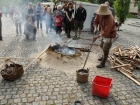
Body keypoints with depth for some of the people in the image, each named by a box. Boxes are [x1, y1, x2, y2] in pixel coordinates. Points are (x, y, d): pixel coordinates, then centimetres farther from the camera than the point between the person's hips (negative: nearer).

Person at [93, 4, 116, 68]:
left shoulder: (109, 19, -35)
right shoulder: (99, 14, -14)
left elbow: (106, 32, -37)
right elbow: (96, 21, 1)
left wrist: (97, 37, -35)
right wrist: (96, 28, -18)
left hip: (110, 34, -8)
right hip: (104, 33, 9)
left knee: (105, 49, -6)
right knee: (102, 46, 24)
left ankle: (103, 64, 5)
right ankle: (104, 57, 48)